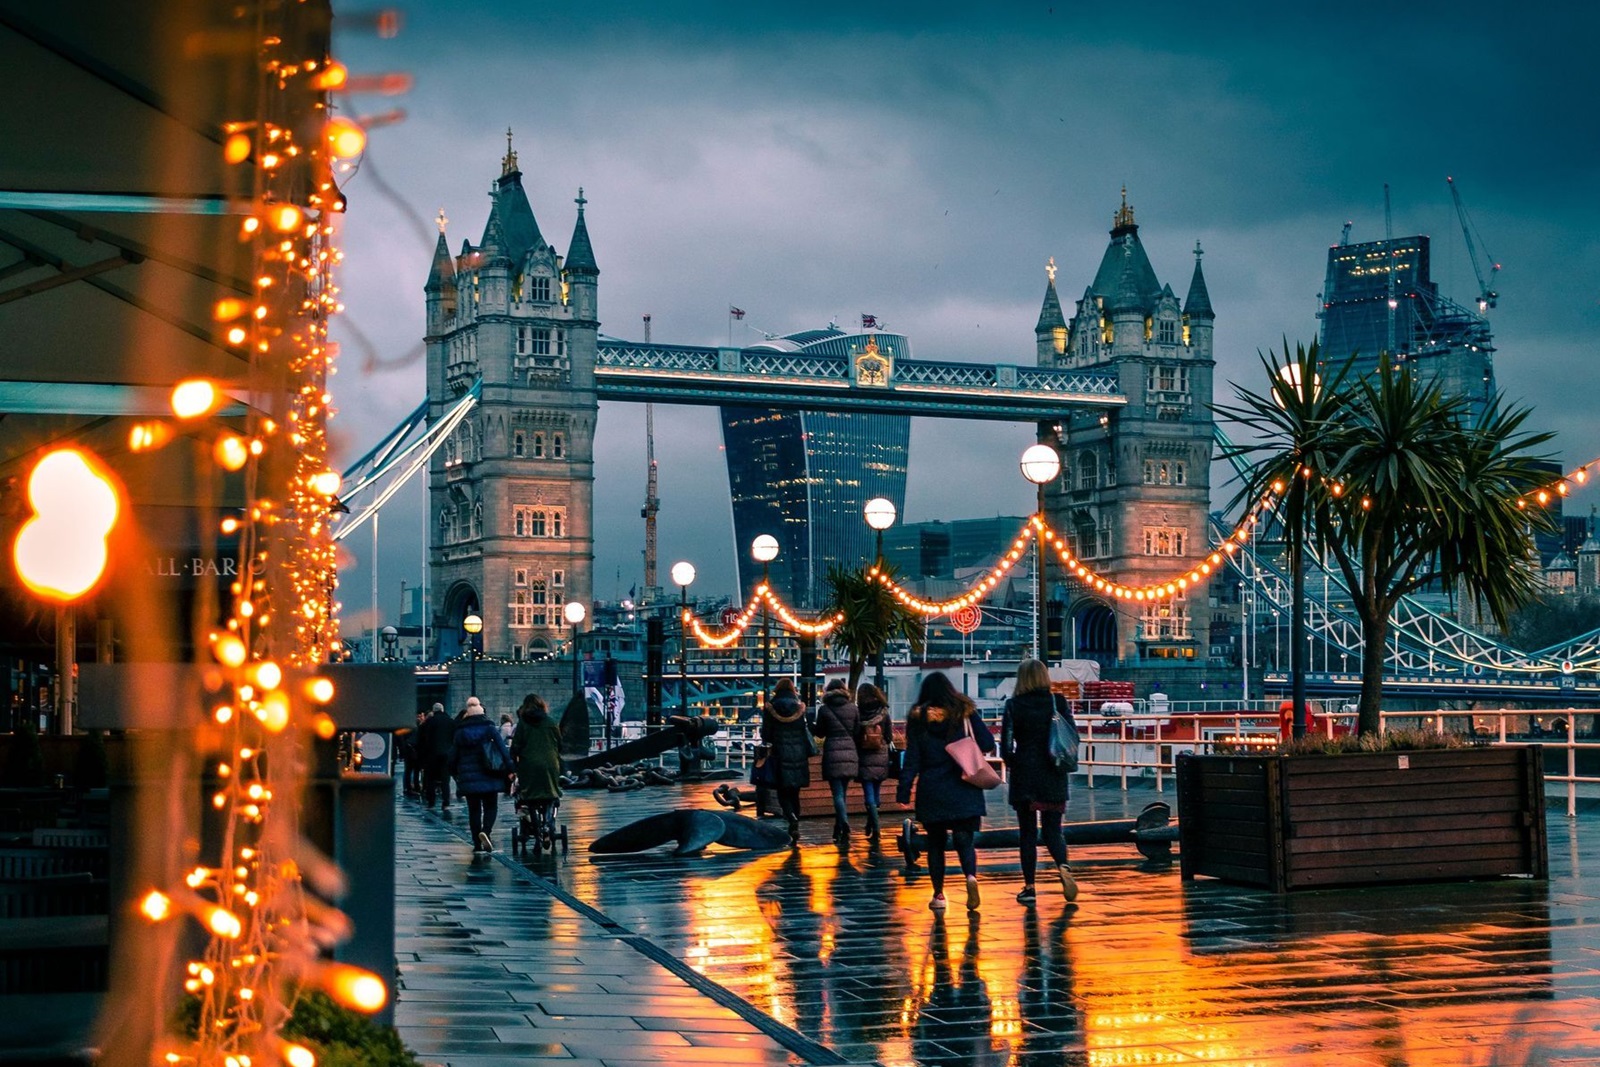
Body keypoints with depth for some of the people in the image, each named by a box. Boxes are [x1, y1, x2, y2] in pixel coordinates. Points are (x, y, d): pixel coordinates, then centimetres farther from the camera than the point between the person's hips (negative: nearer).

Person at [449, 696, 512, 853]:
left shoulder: (460, 732, 7)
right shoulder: (490, 728, 0)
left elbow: (453, 755, 9)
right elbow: (502, 748, -9)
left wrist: (454, 773, 21)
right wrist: (509, 768, -9)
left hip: (468, 777, 2)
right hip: (488, 776, -2)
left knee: (474, 810, 8)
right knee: (490, 806, 6)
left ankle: (477, 844, 6)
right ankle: (486, 831, -20)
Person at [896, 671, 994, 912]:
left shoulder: (918, 719, 0)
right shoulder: (964, 712, 0)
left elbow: (912, 760, -2)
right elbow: (987, 744, -2)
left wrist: (903, 793, -1)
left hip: (931, 791, 0)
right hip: (963, 790, 0)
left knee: (935, 842, 12)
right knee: (964, 839, 2)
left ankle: (938, 894, 10)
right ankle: (971, 876, -27)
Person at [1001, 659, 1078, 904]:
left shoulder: (1013, 705, -6)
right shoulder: (1058, 702, -1)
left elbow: (1006, 745, -7)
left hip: (1023, 775, -1)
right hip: (1053, 778, 1)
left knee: (1027, 832, 8)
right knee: (1053, 830, 9)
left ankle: (1029, 887, 8)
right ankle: (1063, 867, -19)